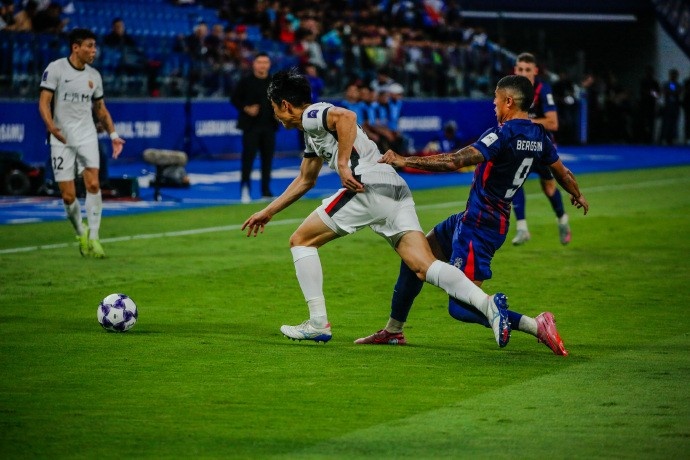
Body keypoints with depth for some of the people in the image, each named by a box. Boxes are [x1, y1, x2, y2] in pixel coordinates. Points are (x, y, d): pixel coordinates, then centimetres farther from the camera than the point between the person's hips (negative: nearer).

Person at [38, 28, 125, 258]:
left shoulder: (94, 76, 9)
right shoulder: (55, 69, -6)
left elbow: (100, 109, 20)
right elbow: (44, 102, -12)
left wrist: (113, 135, 9)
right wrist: (51, 126, -29)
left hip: (87, 137, 3)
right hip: (61, 139, -3)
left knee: (93, 184, -17)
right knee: (68, 196, -3)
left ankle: (93, 238, -10)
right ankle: (81, 233, 22)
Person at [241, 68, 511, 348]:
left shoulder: (311, 116, 3)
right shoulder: (313, 131, 33)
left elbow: (346, 116, -20)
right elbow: (305, 181, 45)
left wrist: (343, 163, -18)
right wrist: (268, 212, 49)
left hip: (370, 185, -9)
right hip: (396, 190, 9)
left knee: (301, 240, 7)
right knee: (424, 267, -6)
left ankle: (318, 323, 4)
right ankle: (489, 305, -25)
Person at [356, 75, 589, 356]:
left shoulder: (504, 134, -21)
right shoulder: (538, 136, 5)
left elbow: (454, 162, -28)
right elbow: (562, 172, 20)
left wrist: (404, 161, -23)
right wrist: (578, 196, 42)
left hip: (478, 227, -10)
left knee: (461, 308, -11)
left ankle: (535, 325, -17)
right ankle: (393, 331, 31)